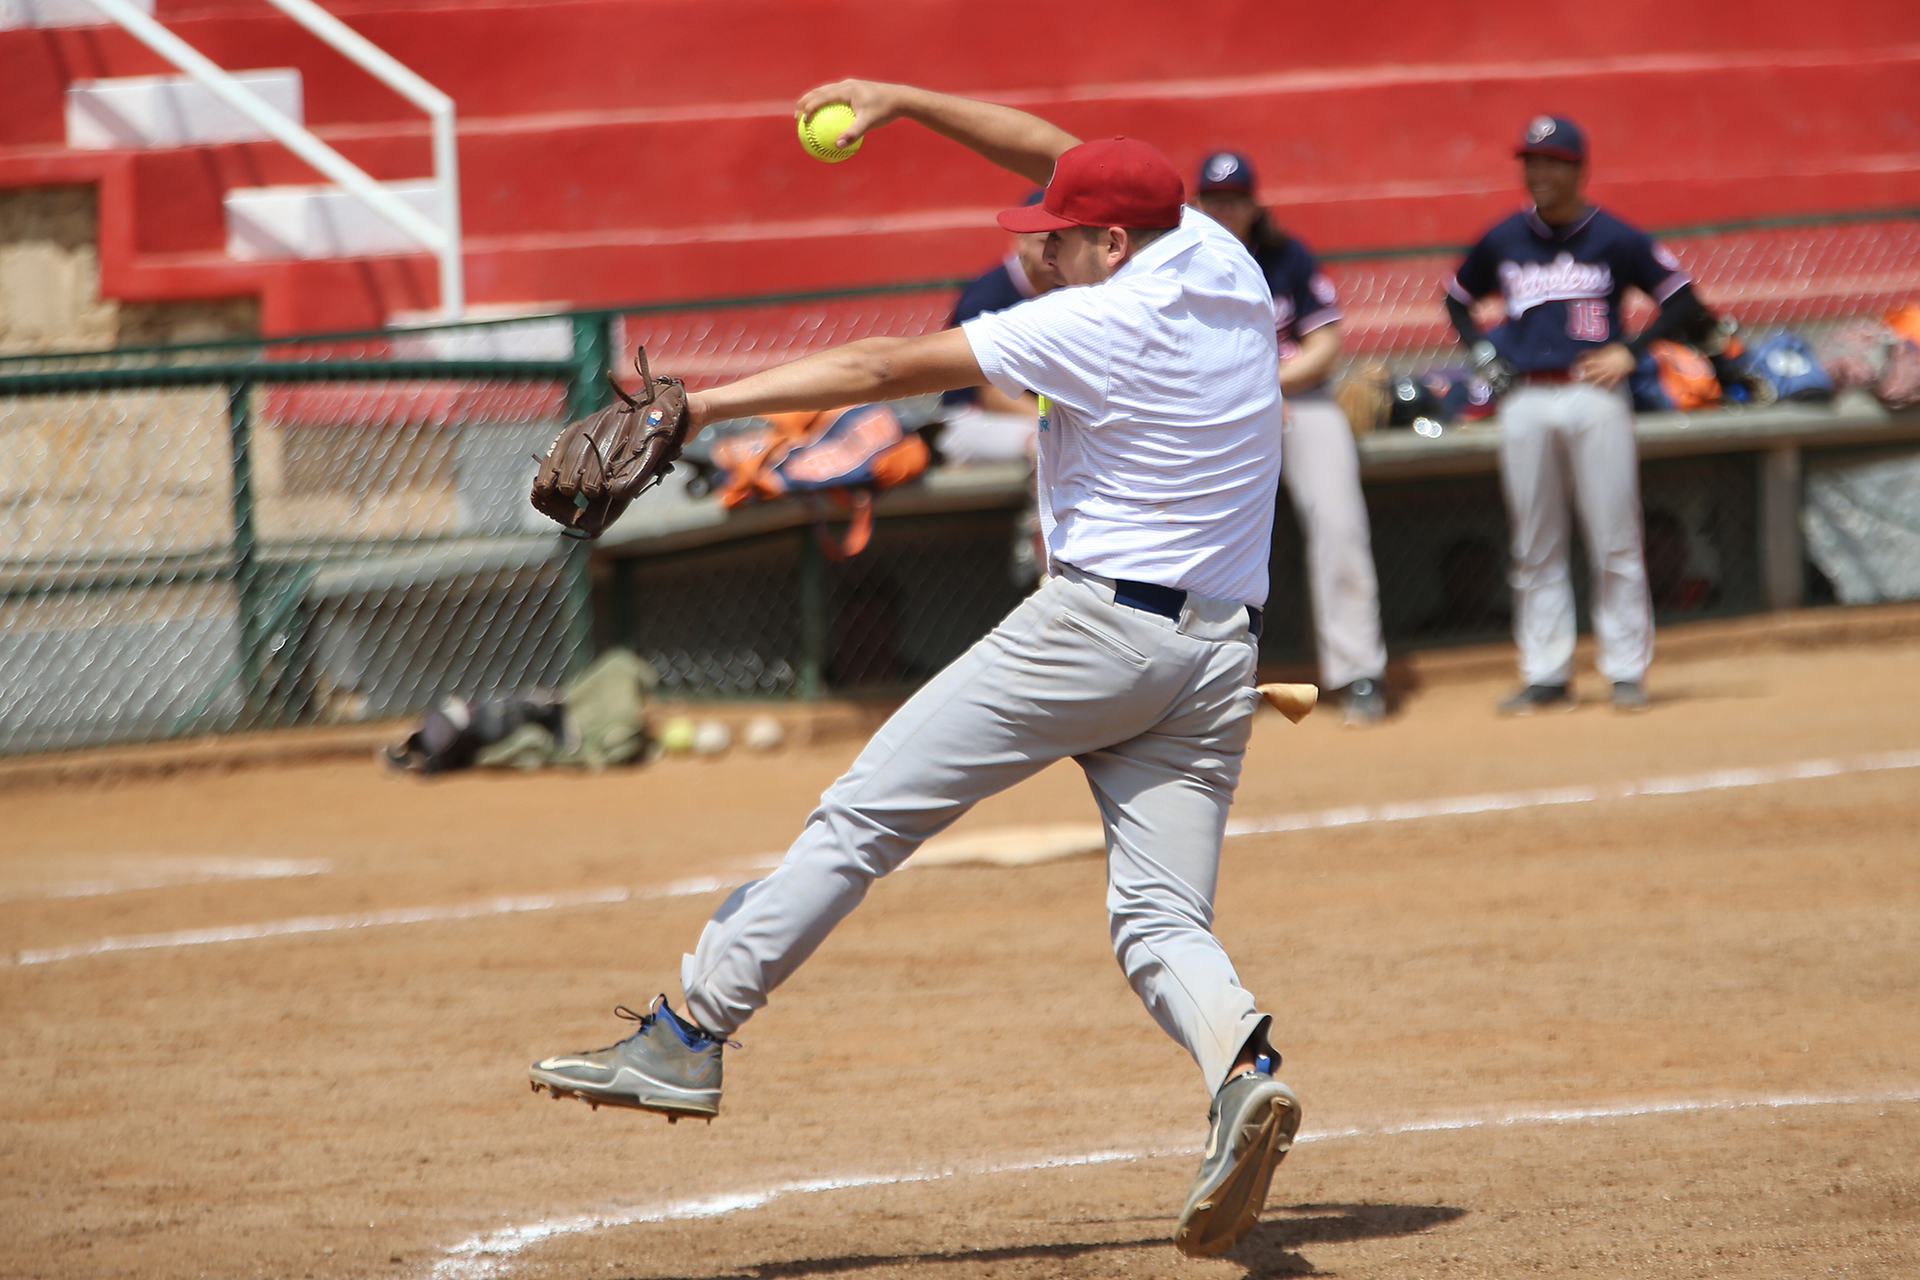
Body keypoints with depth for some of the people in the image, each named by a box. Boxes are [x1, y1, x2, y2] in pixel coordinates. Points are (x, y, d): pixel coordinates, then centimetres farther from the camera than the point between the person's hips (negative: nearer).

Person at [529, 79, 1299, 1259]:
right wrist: (900, 101, 21)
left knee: (863, 817, -1)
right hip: (1218, 655, 7)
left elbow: (888, 369, -12)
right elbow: (1052, 149, 21)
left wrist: (707, 404, -10)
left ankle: (690, 1034, -1)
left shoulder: (1098, 325, -12)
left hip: (1094, 627, -7)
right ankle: (1244, 1069, -28)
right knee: (1163, 918, 2)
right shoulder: (1221, 264, 9)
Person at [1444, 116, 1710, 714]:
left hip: (1594, 397, -3)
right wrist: (1482, 352, 10)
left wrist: (1630, 352, -6)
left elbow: (1682, 301, 2)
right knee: (1535, 547, 4)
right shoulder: (1502, 242, 10)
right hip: (1525, 402, 3)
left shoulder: (1614, 239, 0)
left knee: (1615, 540, -4)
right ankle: (1545, 674, 9)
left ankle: (1626, 670, 2)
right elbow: (1459, 299, 26)